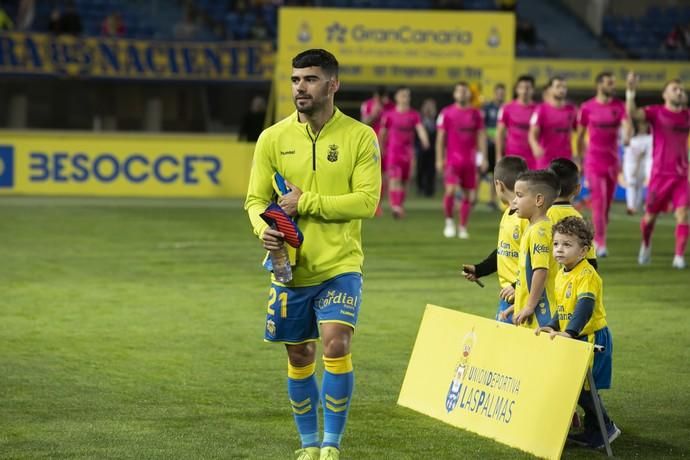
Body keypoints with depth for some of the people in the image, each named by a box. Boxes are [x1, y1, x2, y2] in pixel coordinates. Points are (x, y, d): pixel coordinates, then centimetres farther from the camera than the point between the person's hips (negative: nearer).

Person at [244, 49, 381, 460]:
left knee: (337, 345, -19)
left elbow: (367, 201, -11)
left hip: (340, 266, -3)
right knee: (299, 357, 10)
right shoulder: (273, 138, 2)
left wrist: (306, 202, -17)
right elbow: (256, 198, 4)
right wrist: (264, 228, -18)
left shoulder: (360, 137, -4)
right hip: (291, 268, 3)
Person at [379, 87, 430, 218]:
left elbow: (420, 128, -10)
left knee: (404, 181, 10)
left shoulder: (414, 115, 4)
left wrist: (425, 140, -29)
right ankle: (395, 205, -27)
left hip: (408, 152, 2)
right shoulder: (389, 115, 2)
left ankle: (400, 206, 24)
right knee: (394, 179, -17)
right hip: (393, 151, -2)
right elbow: (382, 133, 11)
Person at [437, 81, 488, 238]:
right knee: (450, 190, -20)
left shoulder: (476, 114, 8)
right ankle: (449, 221, -3)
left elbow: (481, 136, 9)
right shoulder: (446, 113, 0)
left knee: (468, 195, 5)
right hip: (452, 159, -3)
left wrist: (484, 158, 1)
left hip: (470, 160, 3)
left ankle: (462, 227, 16)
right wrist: (439, 159, -5)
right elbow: (440, 137, 1)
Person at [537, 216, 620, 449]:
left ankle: (606, 429, 8)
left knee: (581, 387, -8)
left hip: (592, 338, -9)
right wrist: (552, 327, 5)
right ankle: (593, 430, 26)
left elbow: (585, 306, -31)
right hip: (573, 340, 9)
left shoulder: (587, 275, -19)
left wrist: (570, 332, -42)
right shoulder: (561, 275, 9)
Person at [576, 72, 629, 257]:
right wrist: (581, 158, 11)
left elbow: (626, 124, -14)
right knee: (599, 201, -12)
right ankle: (601, 243, -12)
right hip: (594, 161, -3)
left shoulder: (619, 106, 2)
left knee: (607, 204, 9)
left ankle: (597, 239, 25)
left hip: (612, 161, 3)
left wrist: (627, 135, -37)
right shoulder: (587, 108, -1)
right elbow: (580, 135, 8)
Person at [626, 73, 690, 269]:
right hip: (660, 173, -2)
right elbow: (632, 113, -24)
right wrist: (631, 91, -36)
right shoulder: (655, 112, -5)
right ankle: (646, 245, 37)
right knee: (651, 215, 9)